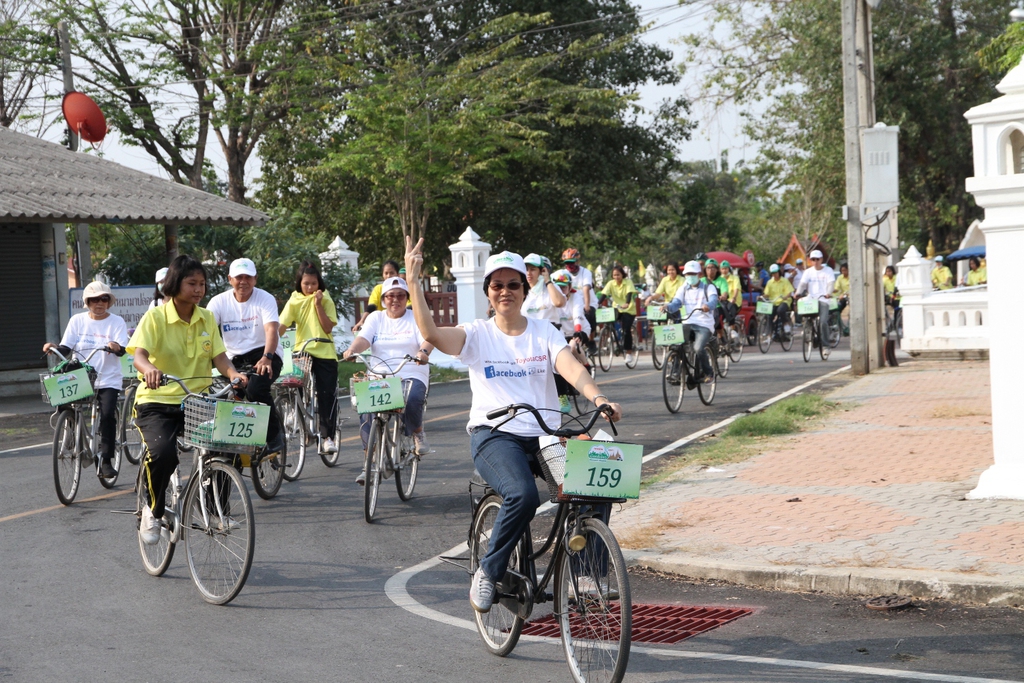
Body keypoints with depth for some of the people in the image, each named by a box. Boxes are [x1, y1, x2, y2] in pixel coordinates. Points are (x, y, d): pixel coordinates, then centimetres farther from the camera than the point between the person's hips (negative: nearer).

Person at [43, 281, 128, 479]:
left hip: (108, 380, -2)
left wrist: (115, 347, -34)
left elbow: (122, 350, -11)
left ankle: (106, 460, -8)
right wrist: (53, 348, -17)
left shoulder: (116, 321, 2)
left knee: (107, 415, -18)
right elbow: (66, 349, 3)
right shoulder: (77, 320, 7)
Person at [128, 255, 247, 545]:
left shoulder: (207, 319, 9)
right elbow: (139, 356, -18)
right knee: (162, 453, -31)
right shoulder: (155, 317, -6)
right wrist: (149, 369, -42)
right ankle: (153, 511, -3)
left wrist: (233, 374, -19)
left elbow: (219, 357, 3)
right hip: (157, 403, -4)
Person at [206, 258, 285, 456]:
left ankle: (274, 438, -13)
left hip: (265, 354, -4)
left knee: (256, 389, -31)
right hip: (236, 359, 4)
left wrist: (267, 357, -41)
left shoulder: (265, 299, -8)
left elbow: (272, 330, -23)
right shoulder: (219, 302, 0)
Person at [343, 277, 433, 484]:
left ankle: (418, 432, -2)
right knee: (366, 407, -25)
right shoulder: (376, 318, 16)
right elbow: (363, 338, 0)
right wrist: (352, 350, -24)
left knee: (412, 401, -35)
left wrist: (423, 352, -32)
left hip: (412, 376, -2)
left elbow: (428, 338, -7)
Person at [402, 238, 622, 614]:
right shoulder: (478, 334, 5)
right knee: (523, 495, -33)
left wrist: (599, 398, -27)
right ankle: (489, 572, -10)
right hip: (494, 434, -3)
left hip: (545, 435, 3)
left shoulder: (544, 332, 10)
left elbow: (572, 368, -7)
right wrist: (413, 280, -20)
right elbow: (431, 333, -14)